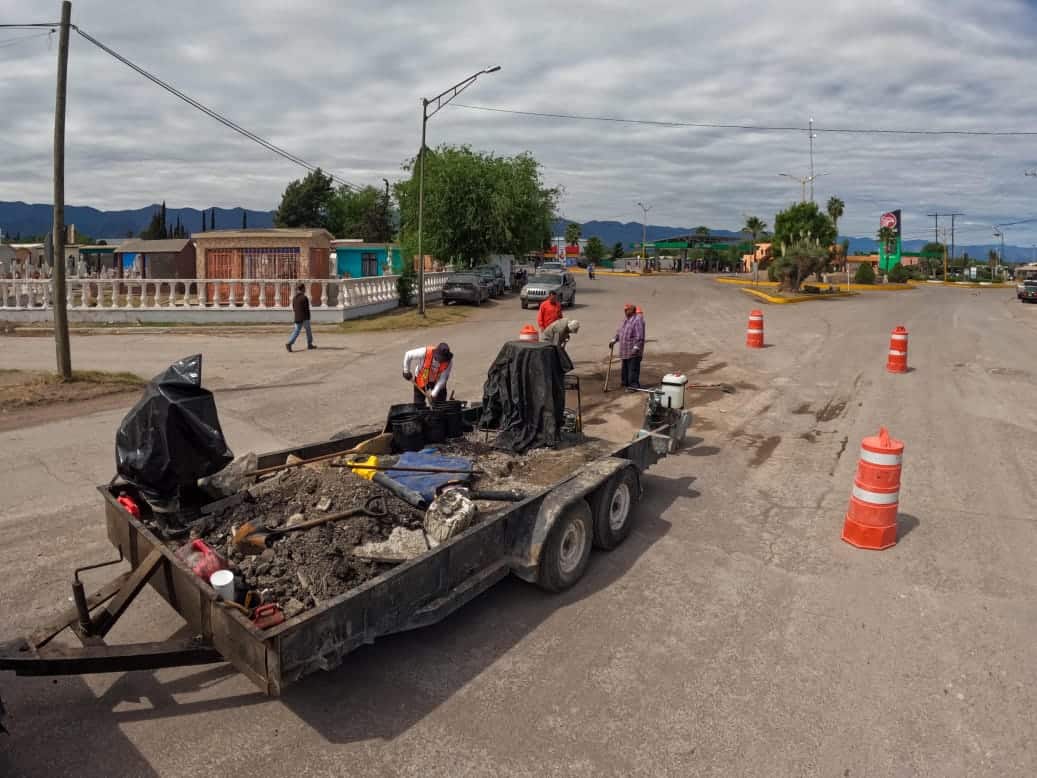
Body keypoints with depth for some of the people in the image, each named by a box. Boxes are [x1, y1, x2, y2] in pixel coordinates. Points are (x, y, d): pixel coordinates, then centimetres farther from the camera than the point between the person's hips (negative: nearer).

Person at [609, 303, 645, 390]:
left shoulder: (638, 320, -14)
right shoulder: (625, 319, 15)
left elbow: (640, 336, -20)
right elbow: (619, 331, 26)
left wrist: (636, 348, -24)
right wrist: (614, 340, 16)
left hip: (633, 351, -9)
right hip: (625, 350, 9)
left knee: (633, 369, -7)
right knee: (625, 367, 18)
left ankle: (634, 385, -3)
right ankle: (625, 382, 30)